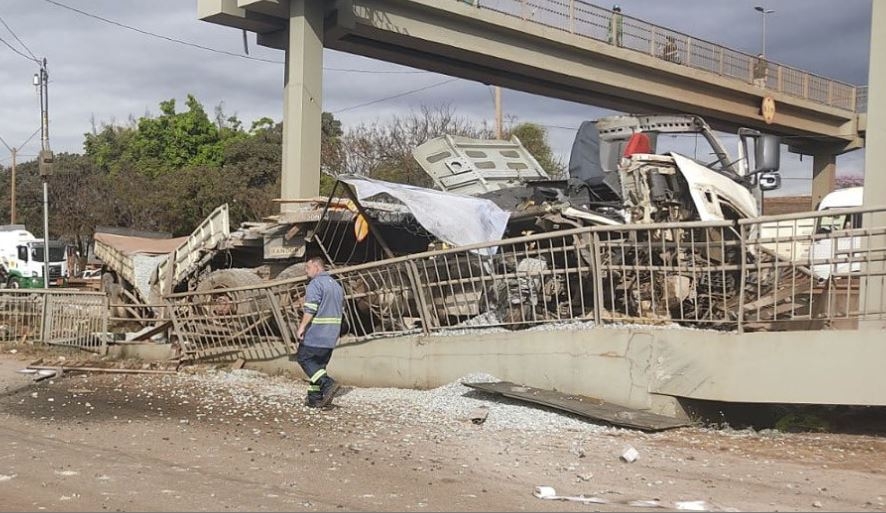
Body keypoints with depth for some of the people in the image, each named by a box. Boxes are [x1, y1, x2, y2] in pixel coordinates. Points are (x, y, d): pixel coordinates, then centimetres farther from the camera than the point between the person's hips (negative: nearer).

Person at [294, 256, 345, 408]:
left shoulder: (315, 284, -11)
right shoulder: (337, 285, 18)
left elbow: (310, 309, -20)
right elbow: (340, 309, 20)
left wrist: (302, 327, -18)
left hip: (316, 332, -8)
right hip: (331, 335, 8)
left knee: (303, 357, 2)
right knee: (319, 364, 13)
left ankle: (328, 384, -13)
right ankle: (315, 398, 12)